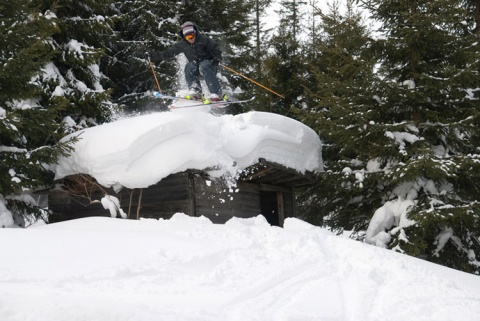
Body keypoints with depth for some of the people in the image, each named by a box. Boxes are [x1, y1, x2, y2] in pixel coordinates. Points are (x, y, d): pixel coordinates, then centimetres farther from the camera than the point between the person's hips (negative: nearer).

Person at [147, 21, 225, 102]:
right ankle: (195, 91, -29)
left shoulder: (203, 39, -9)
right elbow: (169, 52, 2)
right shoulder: (183, 44, 1)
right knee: (189, 66, -27)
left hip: (209, 62, -4)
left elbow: (216, 48, -6)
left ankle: (217, 94, -43)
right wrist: (155, 55, -6)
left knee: (203, 67, -36)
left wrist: (217, 58, -23)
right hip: (196, 65, 4)